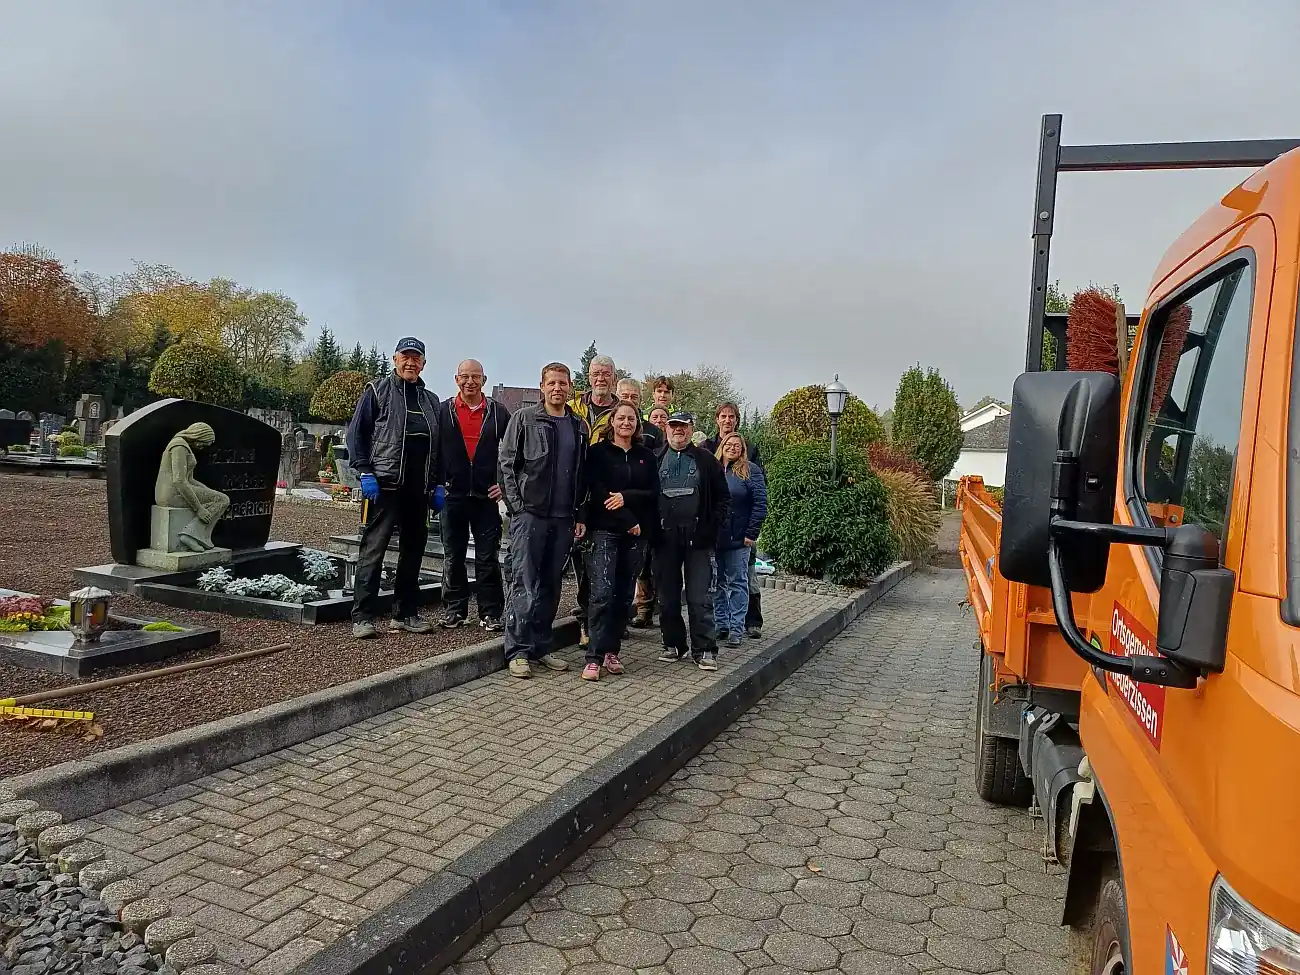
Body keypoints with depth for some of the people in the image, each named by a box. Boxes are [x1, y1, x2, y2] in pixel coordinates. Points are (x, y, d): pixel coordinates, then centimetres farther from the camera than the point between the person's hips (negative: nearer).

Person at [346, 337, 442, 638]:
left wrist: (438, 483, 12)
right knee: (373, 551, -7)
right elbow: (356, 432, -2)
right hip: (385, 485, -5)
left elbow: (438, 446, 20)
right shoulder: (377, 390, 4)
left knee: (413, 551, 10)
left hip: (418, 489, 6)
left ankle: (405, 613, 19)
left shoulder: (430, 400, 19)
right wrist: (365, 472, -12)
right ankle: (362, 617, -3)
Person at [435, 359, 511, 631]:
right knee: (453, 556, 8)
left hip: (487, 496, 0)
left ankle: (490, 612, 9)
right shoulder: (443, 411, 4)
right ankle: (454, 609, 18)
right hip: (453, 495, 1)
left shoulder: (498, 412, 5)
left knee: (488, 557, 2)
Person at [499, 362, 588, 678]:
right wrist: (516, 505, -9)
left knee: (551, 584, 9)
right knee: (524, 583, -5)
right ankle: (518, 650, 1)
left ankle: (541, 646, 19)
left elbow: (582, 474, 14)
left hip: (564, 518, 5)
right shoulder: (524, 419, 1)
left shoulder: (580, 427, 13)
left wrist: (580, 515, 9)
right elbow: (506, 464, -2)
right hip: (529, 513, -4)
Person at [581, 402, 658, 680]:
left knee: (624, 594, 5)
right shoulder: (598, 452, 3)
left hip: (636, 534, 4)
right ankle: (594, 657, -11)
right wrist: (628, 521, -11)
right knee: (602, 592, -13)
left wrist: (626, 497, -13)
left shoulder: (646, 456, 13)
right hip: (605, 530, -4)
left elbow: (654, 494, 5)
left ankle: (612, 651, 14)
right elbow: (598, 492, -6)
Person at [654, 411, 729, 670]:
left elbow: (723, 498, 6)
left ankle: (705, 649, 2)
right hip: (665, 537, 2)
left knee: (699, 597, -4)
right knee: (667, 596, 8)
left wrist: (711, 528, -5)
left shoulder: (706, 460, 6)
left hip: (697, 538, -2)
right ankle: (674, 644, 20)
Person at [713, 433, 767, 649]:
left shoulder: (751, 471, -1)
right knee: (717, 583, 10)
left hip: (738, 539, -4)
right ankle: (721, 625, 20)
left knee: (738, 582, 1)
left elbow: (760, 504, -7)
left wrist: (751, 534, -12)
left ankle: (736, 629, 5)